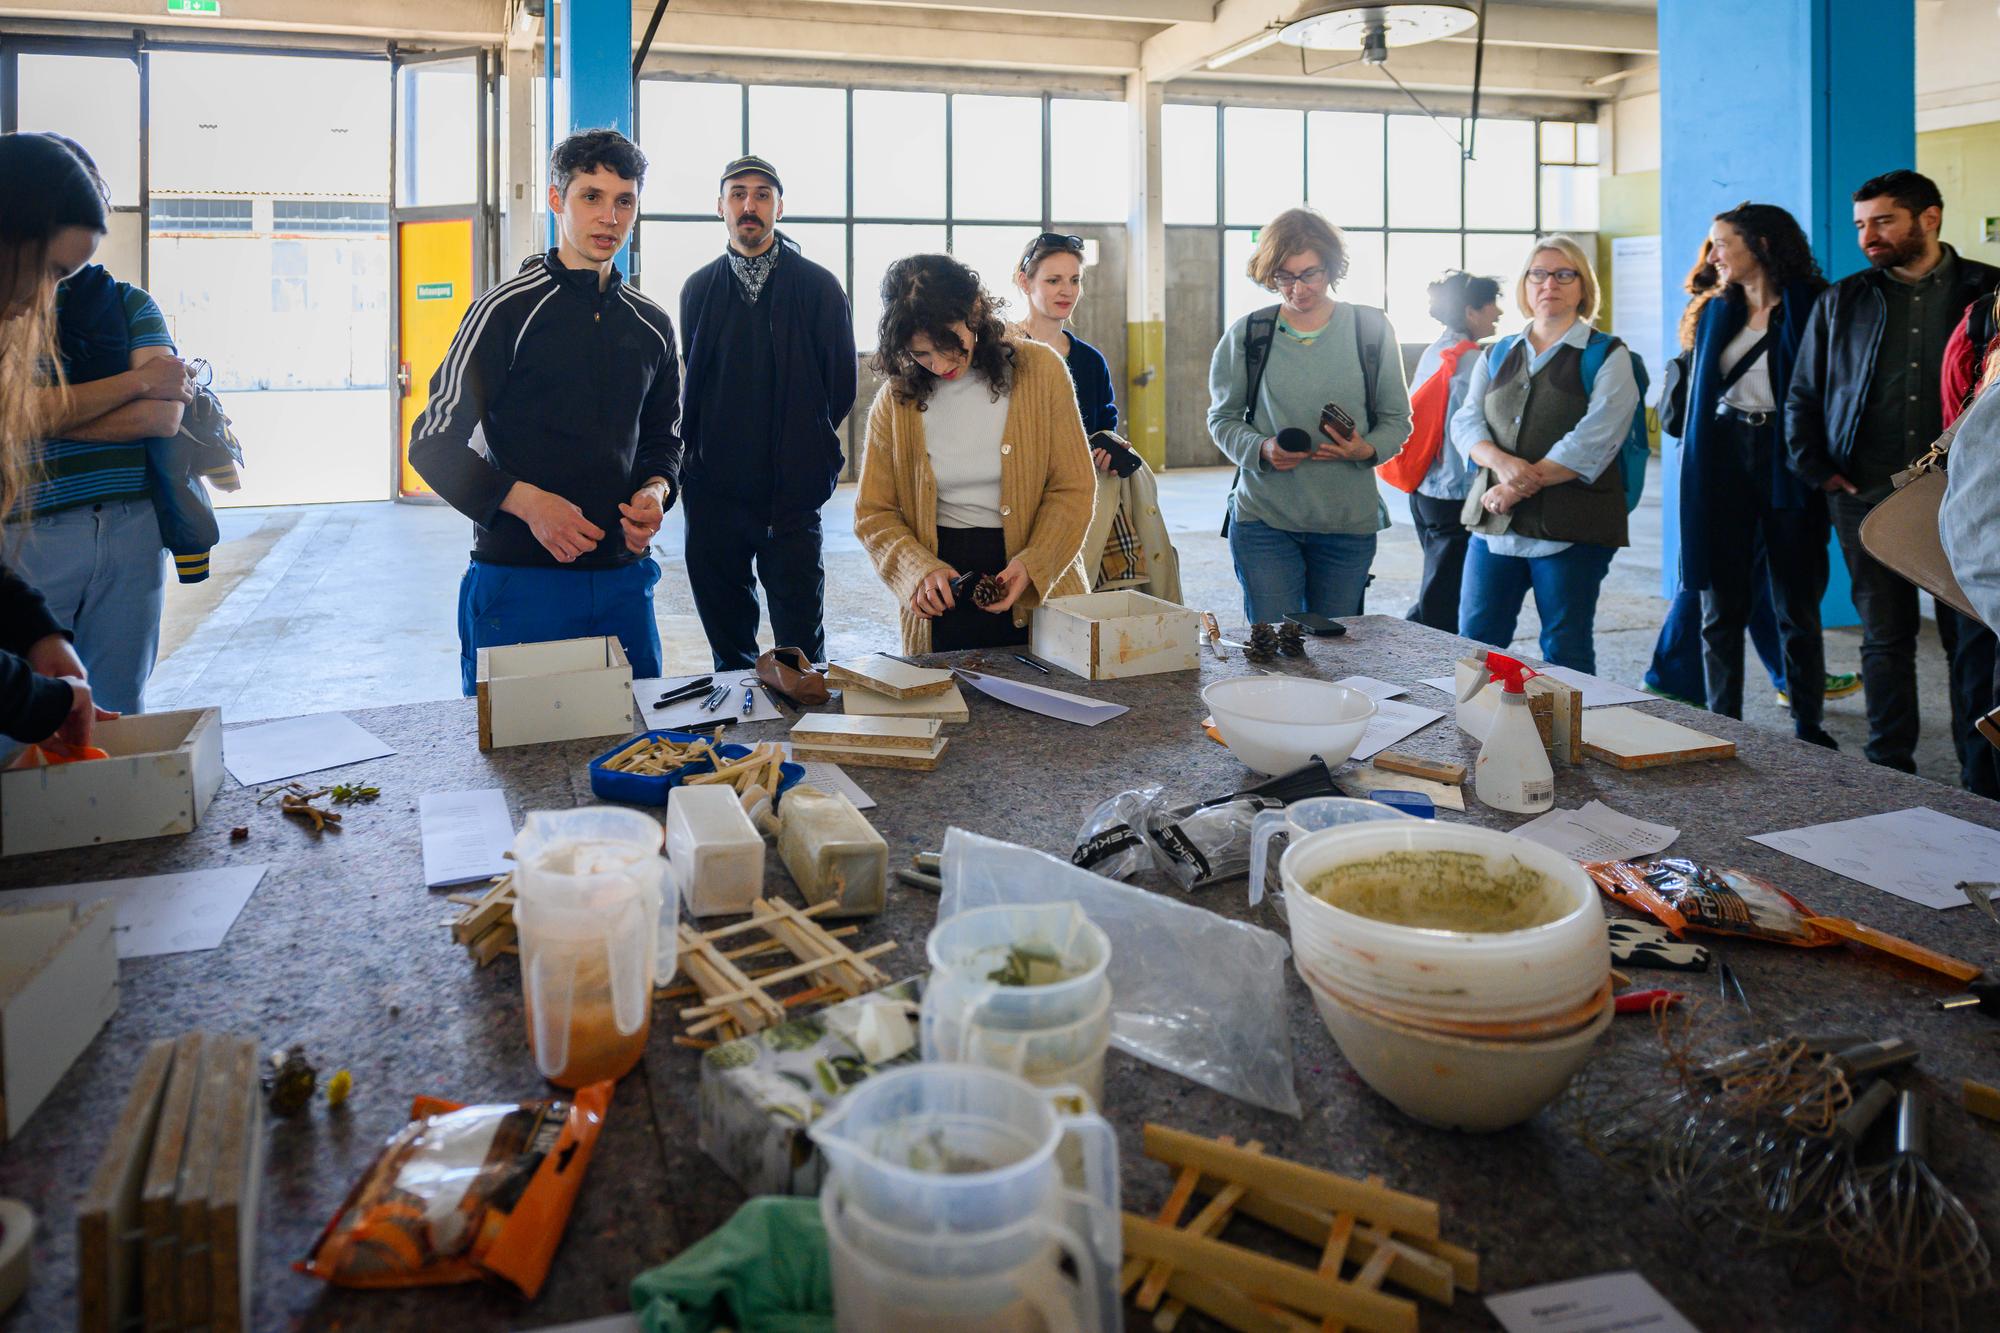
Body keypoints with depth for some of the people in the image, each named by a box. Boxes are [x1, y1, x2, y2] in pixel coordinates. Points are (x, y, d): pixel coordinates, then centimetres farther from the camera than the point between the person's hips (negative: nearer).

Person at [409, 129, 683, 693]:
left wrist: (655, 490, -1)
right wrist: (526, 502, -19)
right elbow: (434, 445, -5)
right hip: (519, 578, -5)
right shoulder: (507, 310, -4)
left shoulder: (652, 325, 12)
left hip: (623, 575, 5)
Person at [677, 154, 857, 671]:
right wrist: (693, 457, 9)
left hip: (791, 493, -3)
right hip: (712, 489, 3)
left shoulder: (818, 287, 0)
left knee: (799, 639, 0)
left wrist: (803, 450, 4)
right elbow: (690, 383, 17)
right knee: (724, 628, 12)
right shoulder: (700, 289, 10)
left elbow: (841, 385, 2)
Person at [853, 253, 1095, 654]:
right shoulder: (897, 399, -3)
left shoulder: (1039, 370, -6)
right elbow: (873, 514, 1)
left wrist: (1033, 567, -19)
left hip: (1039, 594, -1)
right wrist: (920, 570, -17)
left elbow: (1073, 490, -5)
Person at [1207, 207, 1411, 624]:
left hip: (1349, 522, 1)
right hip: (1263, 519, -1)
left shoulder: (1371, 330, 4)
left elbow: (1397, 420, 7)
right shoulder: (1246, 336, 3)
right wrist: (1261, 449, -13)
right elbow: (1222, 418, 8)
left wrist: (1367, 450, -15)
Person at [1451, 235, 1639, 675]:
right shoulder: (1497, 355, 16)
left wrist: (1522, 486, -17)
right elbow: (1466, 422, 5)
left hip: (1571, 529, -4)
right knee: (1475, 645, 4)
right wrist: (1501, 462, -17)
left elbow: (1593, 441, -11)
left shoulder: (1607, 356, 2)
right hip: (1494, 524, 4)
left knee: (1566, 656, 2)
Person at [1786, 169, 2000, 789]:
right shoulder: (1842, 302, 9)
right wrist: (1819, 472, 1)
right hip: (1868, 499, 1)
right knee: (1885, 640, 7)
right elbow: (1802, 399, 12)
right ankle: (1890, 772, 17)